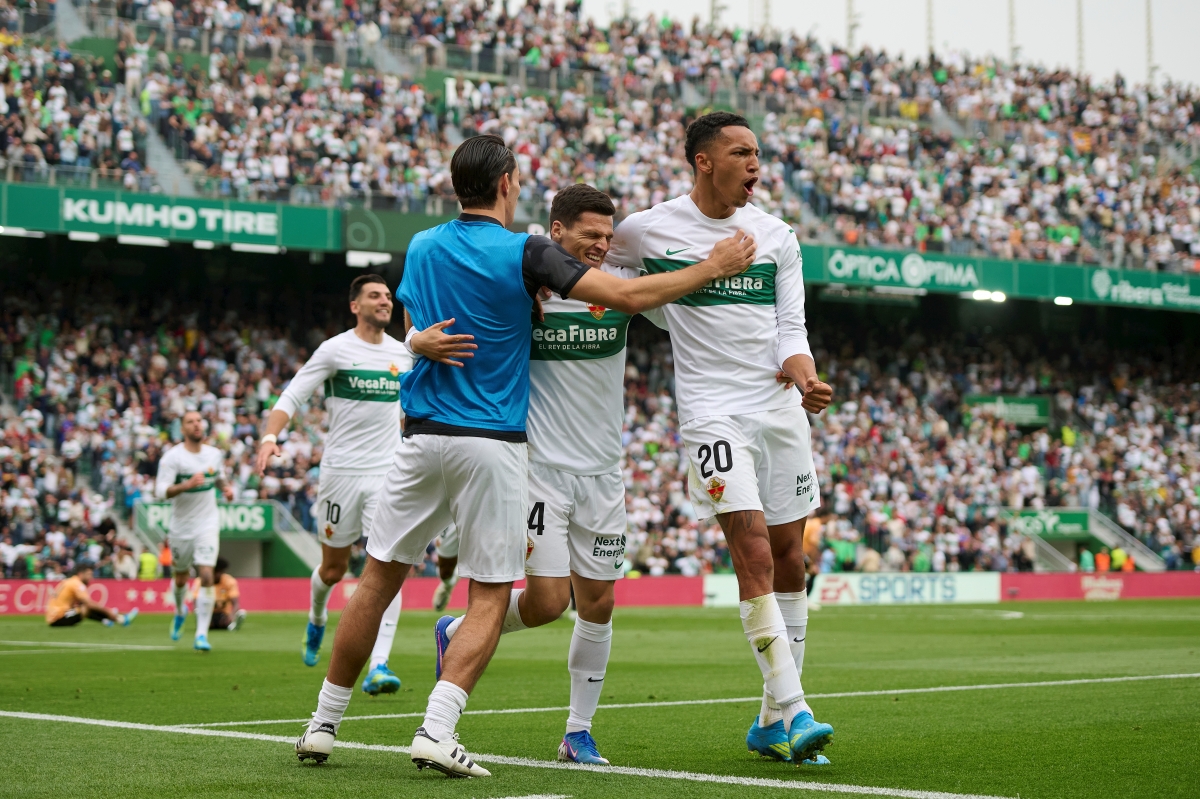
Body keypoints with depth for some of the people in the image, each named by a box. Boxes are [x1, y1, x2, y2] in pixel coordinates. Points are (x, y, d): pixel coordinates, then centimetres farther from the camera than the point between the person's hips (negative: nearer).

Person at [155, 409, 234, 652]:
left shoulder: (215, 454, 3)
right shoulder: (172, 457, -11)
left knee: (206, 576, -15)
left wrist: (226, 487, 0)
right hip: (181, 525, -1)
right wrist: (187, 485, -34)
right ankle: (180, 611, 49)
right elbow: (161, 490, -20)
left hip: (208, 524, 1)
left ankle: (201, 634, -12)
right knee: (181, 577, 14)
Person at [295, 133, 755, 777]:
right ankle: (436, 730, -12)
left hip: (422, 435, 4)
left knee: (378, 579, 12)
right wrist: (715, 267, -2)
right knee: (490, 598, 3)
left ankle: (324, 723, 16)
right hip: (493, 444, -4)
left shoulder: (421, 248, 8)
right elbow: (630, 297, -12)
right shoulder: (523, 254, -8)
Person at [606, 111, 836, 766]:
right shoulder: (648, 230, -1)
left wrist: (803, 374, -11)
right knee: (755, 553, -17)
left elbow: (790, 327, 8)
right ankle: (793, 712, -17)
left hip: (780, 407, 5)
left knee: (789, 560, 5)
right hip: (712, 411, -5)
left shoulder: (777, 235, 9)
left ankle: (772, 722, 15)